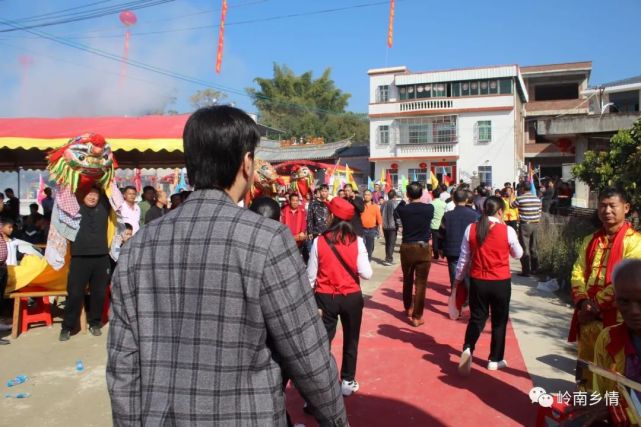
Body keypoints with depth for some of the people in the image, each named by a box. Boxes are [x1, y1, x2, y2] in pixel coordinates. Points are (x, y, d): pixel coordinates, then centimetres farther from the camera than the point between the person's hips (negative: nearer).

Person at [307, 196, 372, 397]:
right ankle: (347, 382, 31)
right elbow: (366, 273, -11)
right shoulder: (357, 241, -9)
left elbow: (311, 275, -5)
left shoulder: (319, 241, -10)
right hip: (351, 297, 1)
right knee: (350, 341, 19)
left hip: (325, 298, -1)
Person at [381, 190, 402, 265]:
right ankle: (389, 259, -11)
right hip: (393, 226, -6)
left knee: (387, 243, 16)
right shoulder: (396, 203, -8)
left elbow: (381, 214, 13)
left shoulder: (384, 204, 9)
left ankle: (388, 258, 21)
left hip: (385, 226, 6)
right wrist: (399, 225, -12)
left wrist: (381, 224, 20)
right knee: (392, 243, -4)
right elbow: (397, 215, -15)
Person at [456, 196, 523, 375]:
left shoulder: (471, 229, -5)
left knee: (476, 318, 14)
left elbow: (464, 258, 1)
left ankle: (468, 349, -9)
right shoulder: (507, 231, -10)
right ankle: (495, 360, 24)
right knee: (499, 321, 15)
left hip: (477, 281, 2)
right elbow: (518, 254, 7)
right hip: (501, 282, -1)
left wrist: (458, 279, 15)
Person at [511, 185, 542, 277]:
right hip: (535, 224, 6)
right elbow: (539, 213, 9)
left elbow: (512, 205, 8)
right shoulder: (537, 199, 7)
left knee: (525, 248, -3)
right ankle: (534, 269, 20)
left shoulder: (520, 198, -10)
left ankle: (526, 271, -3)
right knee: (534, 248, 12)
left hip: (524, 224, -6)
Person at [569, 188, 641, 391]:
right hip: (587, 318, 5)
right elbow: (577, 273, 6)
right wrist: (583, 302, -11)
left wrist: (596, 305, -12)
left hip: (615, 319, -5)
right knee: (586, 370, 16)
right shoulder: (590, 241, 13)